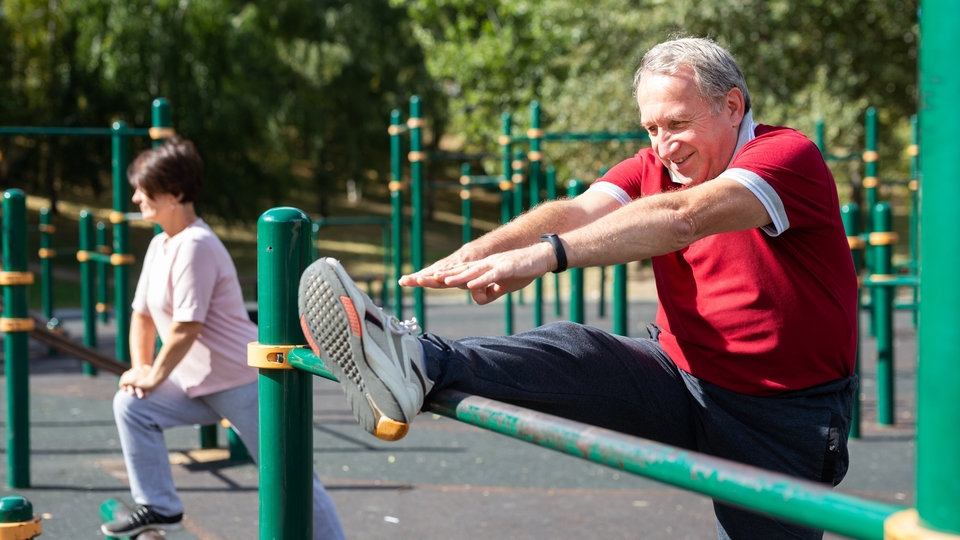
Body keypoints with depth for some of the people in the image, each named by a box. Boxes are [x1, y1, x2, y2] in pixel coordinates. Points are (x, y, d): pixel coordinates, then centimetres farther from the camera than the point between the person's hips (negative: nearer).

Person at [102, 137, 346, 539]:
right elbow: (143, 314, 16)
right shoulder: (159, 245, 10)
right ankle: (159, 508, 7)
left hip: (242, 383, -9)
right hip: (199, 385, 9)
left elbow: (186, 327, -22)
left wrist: (154, 375, -11)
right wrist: (140, 368, 3)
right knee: (131, 405, -2)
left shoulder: (195, 246, -20)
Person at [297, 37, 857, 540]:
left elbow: (681, 219, -33)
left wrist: (547, 255, -43)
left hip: (782, 421, -3)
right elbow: (580, 211, -14)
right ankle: (419, 365, -43)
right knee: (575, 350, -21)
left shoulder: (789, 156, -16)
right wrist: (479, 251, -33)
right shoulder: (654, 166, 6)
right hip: (683, 381, 4)